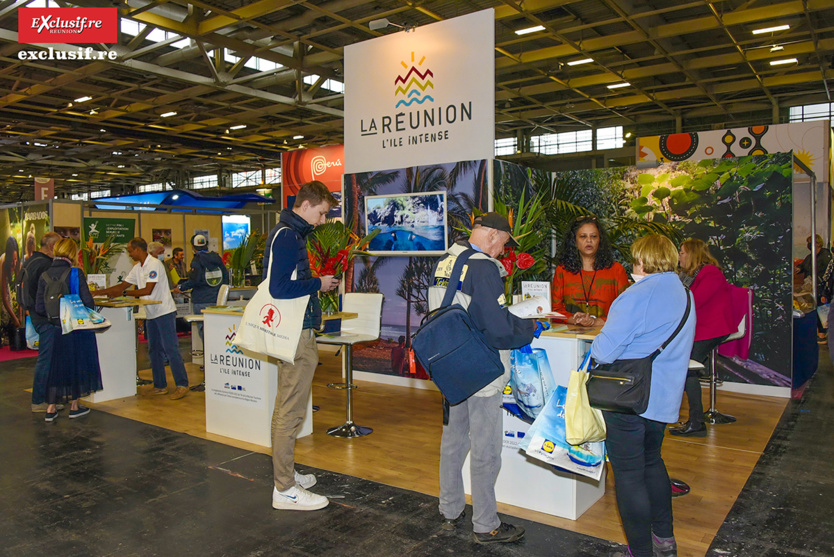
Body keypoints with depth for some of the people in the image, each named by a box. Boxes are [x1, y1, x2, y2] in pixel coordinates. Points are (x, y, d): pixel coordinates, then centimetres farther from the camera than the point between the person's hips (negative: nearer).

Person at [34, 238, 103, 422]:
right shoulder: (76, 274, -13)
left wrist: (52, 315, 16)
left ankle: (51, 408, 18)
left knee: (55, 365, 14)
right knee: (75, 363, 11)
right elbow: (87, 301, -14)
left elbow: (39, 307, -3)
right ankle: (74, 406, 20)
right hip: (75, 328, -3)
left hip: (53, 329, 3)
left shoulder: (44, 276, -2)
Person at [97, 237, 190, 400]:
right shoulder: (137, 268, 13)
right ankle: (160, 385, 19)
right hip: (151, 314, 9)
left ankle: (182, 385, -5)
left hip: (164, 312, -9)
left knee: (171, 349, -9)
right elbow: (123, 285, 19)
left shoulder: (154, 264, -14)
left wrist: (124, 293, -16)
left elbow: (148, 290, -19)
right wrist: (100, 292, 16)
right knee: (154, 350, 12)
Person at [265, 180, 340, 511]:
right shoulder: (286, 237, -15)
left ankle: (284, 473, 32)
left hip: (294, 332, 11)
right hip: (296, 335, -11)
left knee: (286, 407, 18)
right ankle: (285, 490, 5)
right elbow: (279, 288, -24)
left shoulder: (290, 234, 16)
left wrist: (318, 281, 10)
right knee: (291, 411, -4)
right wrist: (319, 284, -14)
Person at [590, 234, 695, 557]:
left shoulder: (637, 297, -20)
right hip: (665, 398, 9)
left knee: (629, 475, 3)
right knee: (652, 462, 25)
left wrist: (594, 346, 0)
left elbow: (604, 351, -23)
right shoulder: (685, 295, 7)